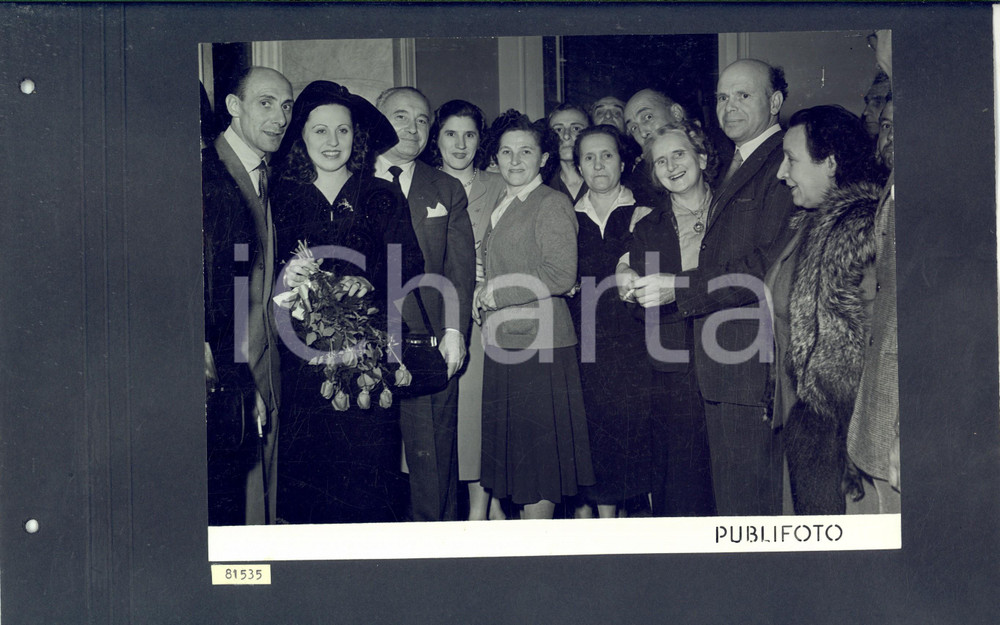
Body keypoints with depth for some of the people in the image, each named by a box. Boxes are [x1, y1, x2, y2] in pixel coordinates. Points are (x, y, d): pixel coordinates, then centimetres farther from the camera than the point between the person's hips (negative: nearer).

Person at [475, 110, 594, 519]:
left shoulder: (552, 204, -8)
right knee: (514, 449, 11)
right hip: (504, 342, 8)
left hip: (539, 345, -8)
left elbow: (560, 277, -17)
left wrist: (493, 294, -11)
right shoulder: (502, 207, 18)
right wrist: (482, 297, 5)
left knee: (539, 451, -2)